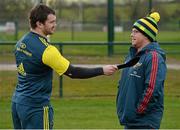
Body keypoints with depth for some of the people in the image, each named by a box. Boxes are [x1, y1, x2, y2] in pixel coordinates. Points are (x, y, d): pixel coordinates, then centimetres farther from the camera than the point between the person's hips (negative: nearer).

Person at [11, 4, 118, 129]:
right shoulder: (46, 49, -20)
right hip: (36, 107, -8)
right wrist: (102, 70, -13)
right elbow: (73, 72, -18)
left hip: (17, 101, 8)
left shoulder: (21, 42, 6)